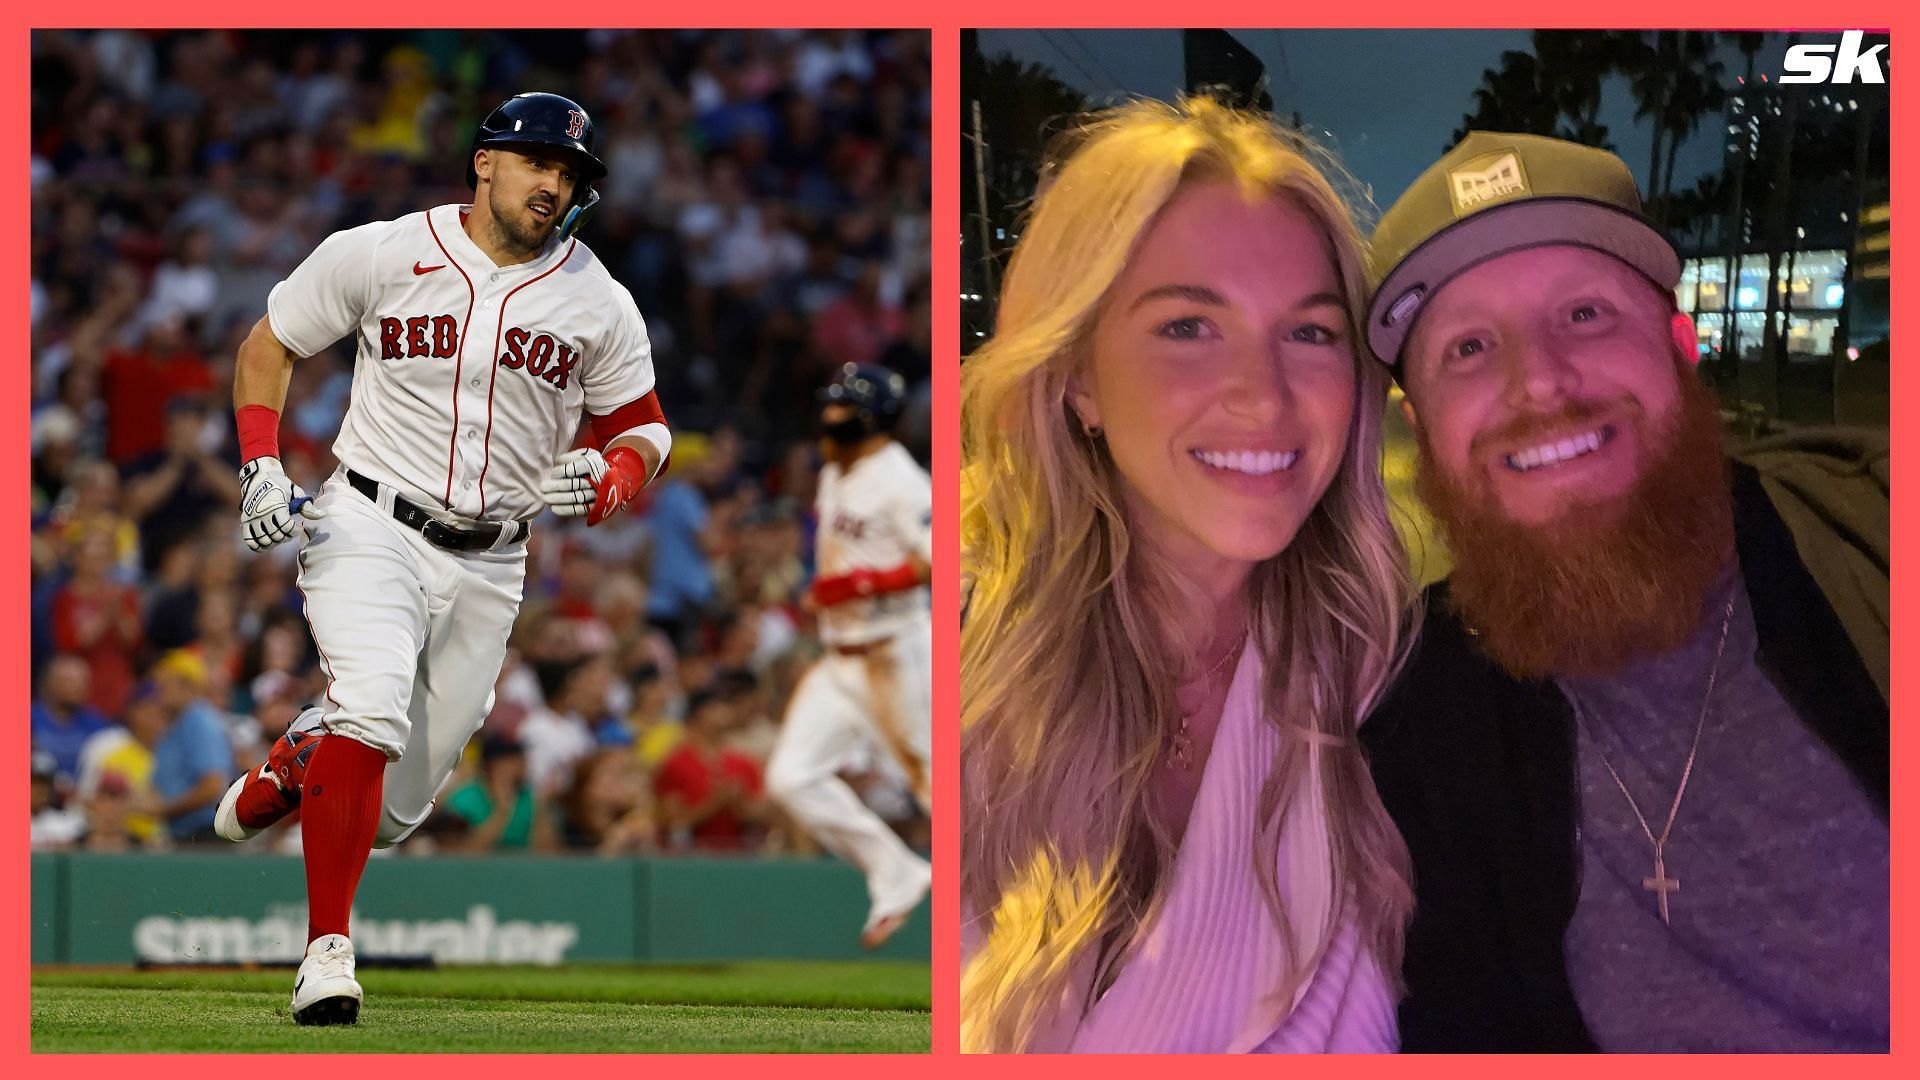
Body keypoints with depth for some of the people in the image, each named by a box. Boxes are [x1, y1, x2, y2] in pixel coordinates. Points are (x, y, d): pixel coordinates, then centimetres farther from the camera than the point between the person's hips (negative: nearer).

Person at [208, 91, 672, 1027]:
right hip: (369, 529, -3)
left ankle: (290, 766, 40)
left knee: (392, 806, 6)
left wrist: (609, 481, -12)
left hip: (489, 566, 3)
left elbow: (644, 429, 12)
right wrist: (261, 465, -6)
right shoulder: (381, 255, -3)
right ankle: (327, 953, -25)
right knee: (373, 710, -29)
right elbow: (268, 344, 8)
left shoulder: (599, 305, 3)